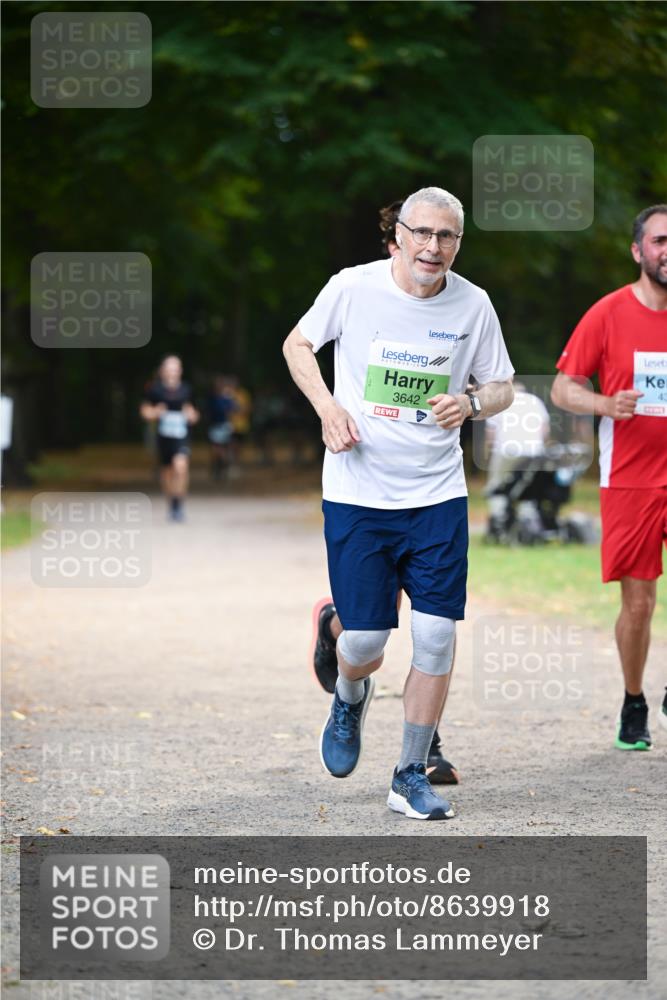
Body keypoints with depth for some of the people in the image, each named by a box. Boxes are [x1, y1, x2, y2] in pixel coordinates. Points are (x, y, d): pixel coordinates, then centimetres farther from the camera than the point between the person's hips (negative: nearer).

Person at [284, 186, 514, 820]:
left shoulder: (473, 305, -2)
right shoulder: (353, 287, -7)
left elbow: (501, 386, 11)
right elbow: (297, 346, 9)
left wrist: (472, 404, -13)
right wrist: (327, 407, -8)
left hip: (438, 495, 2)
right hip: (357, 497, -2)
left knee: (437, 635, -4)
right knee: (365, 639, -3)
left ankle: (410, 776, 11)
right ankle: (349, 700, 35)